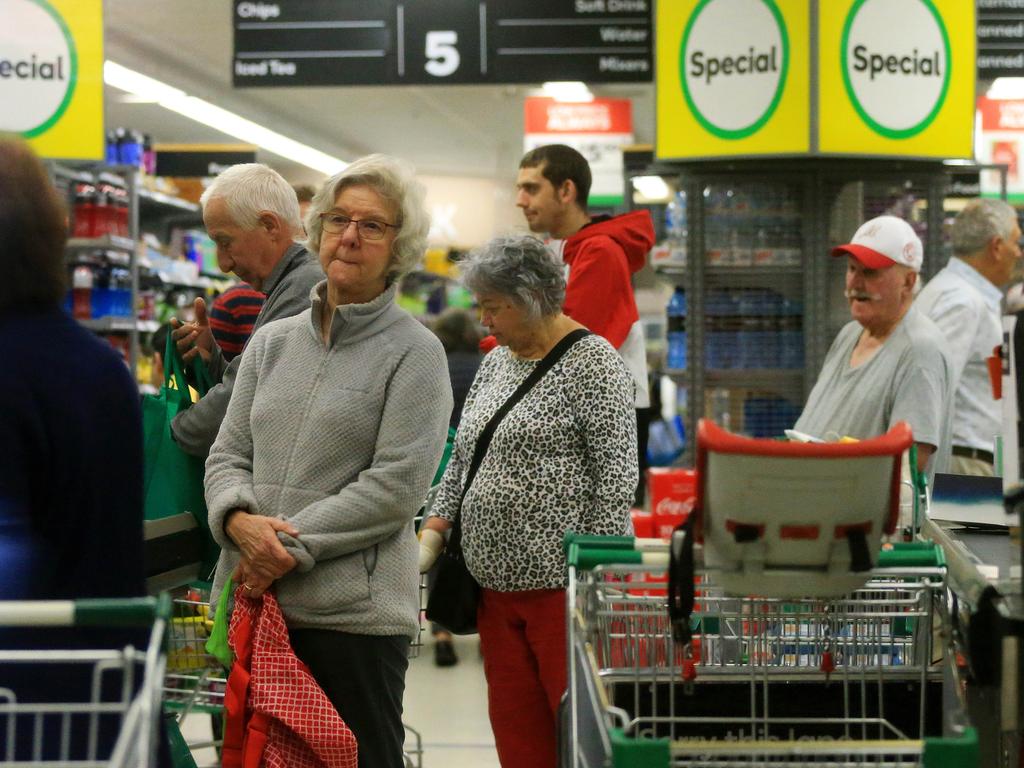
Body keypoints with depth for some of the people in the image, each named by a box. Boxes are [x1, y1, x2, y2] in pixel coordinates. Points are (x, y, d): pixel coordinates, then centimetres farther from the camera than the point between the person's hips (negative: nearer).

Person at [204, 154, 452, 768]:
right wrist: (240, 520, -9)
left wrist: (291, 545, -14)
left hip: (355, 609, -5)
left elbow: (396, 486, -11)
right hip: (253, 598, 5)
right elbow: (229, 454, 13)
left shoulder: (414, 352, -3)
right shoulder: (273, 342, 14)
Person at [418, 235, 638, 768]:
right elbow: (462, 458, 21)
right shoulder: (496, 363, 17)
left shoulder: (592, 364, -8)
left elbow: (616, 479, -13)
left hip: (563, 585, -8)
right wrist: (433, 532, 7)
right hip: (496, 584, 8)